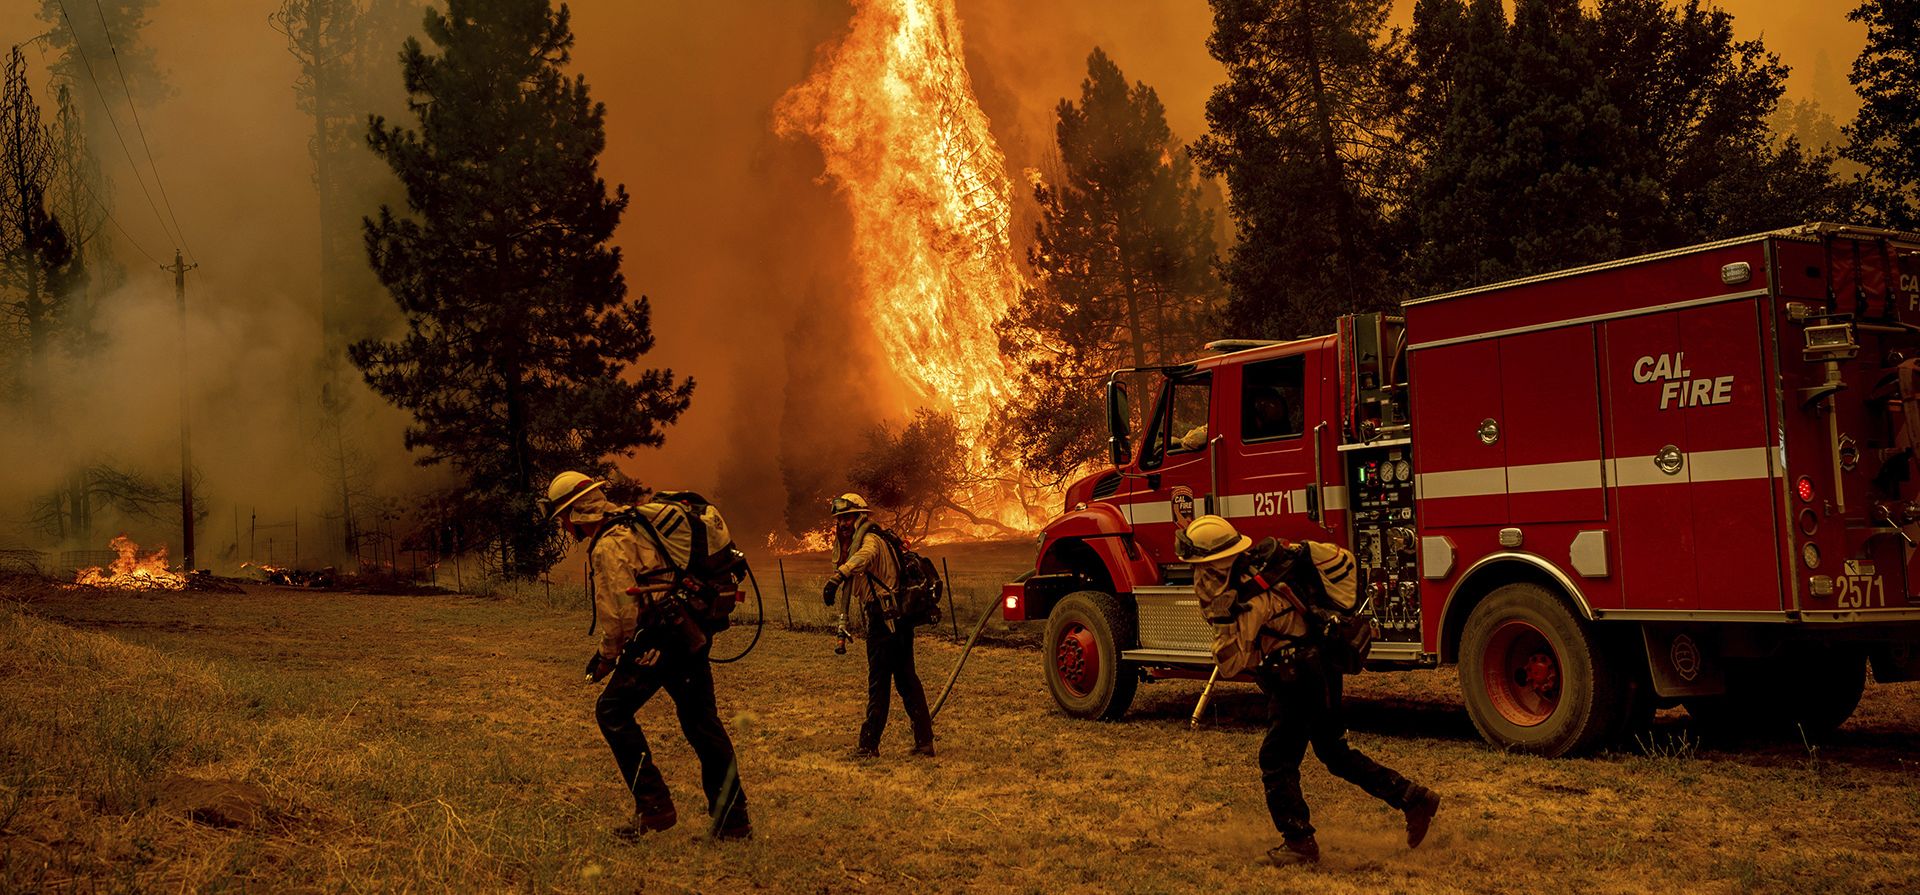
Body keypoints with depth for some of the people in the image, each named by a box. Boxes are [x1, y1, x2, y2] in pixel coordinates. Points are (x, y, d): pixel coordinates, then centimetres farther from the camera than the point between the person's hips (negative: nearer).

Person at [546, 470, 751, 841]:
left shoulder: (608, 545, -9)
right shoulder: (635, 524, 20)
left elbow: (623, 611, -14)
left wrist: (606, 656, 0)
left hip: (657, 641, -9)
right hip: (692, 635, 9)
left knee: (613, 712, 1)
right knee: (701, 722, 13)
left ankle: (653, 806, -3)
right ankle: (732, 818, 18)